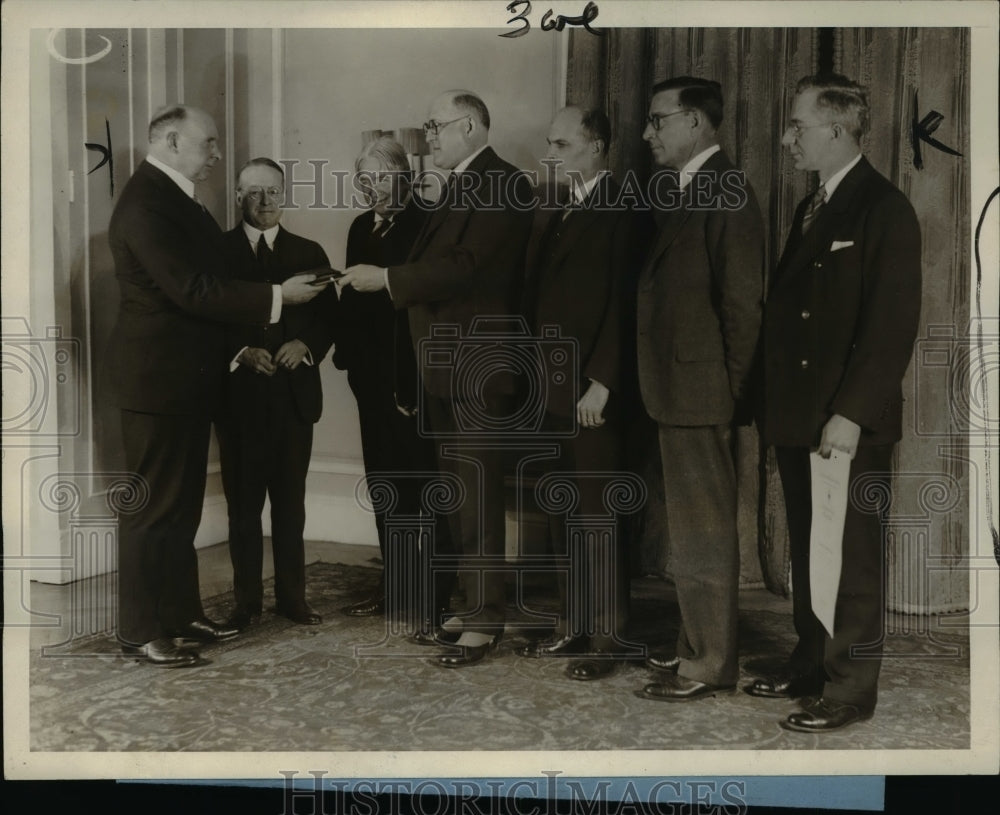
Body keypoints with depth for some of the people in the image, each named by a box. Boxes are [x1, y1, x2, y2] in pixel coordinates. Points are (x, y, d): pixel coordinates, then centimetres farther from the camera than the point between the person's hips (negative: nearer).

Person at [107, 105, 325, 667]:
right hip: (159, 377, -10)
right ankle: (140, 632, 7)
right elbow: (192, 289, -23)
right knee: (154, 506, -2)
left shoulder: (177, 198, 14)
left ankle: (182, 612, 26)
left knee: (183, 503, 16)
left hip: (188, 377, 10)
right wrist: (277, 295, -20)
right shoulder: (146, 203, -17)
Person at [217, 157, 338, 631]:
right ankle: (247, 601, 13)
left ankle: (292, 597, 16)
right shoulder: (218, 251, 4)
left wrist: (305, 345, -10)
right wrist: (241, 352, -16)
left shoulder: (308, 253, 12)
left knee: (291, 502, 7)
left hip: (294, 392, 2)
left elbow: (328, 316, 9)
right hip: (240, 393, -2)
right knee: (243, 502, 4)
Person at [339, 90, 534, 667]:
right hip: (445, 366, 10)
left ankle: (485, 622, 2)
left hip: (478, 366, -9)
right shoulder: (460, 187, 19)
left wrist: (386, 279, -15)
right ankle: (474, 604, 25)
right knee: (458, 492, 14)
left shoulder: (503, 185, -11)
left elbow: (465, 265, -20)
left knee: (479, 495, -5)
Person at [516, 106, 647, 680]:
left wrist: (600, 383, -17)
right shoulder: (552, 213, 17)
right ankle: (573, 623, 23)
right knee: (564, 513, 12)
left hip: (593, 391, -7)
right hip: (554, 388, 8)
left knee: (598, 514, -1)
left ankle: (608, 634, 11)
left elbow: (618, 303, -14)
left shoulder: (619, 211, -8)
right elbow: (539, 297, 15)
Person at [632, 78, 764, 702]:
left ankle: (710, 663, 12)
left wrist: (729, 390, -14)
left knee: (703, 529, 0)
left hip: (701, 392, -9)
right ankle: (698, 643, 30)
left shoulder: (724, 192, -14)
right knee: (691, 526, 17)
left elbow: (741, 300, -17)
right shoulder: (679, 190, 15)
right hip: (678, 391, 9)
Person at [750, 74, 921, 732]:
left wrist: (851, 413, -20)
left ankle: (851, 690, 14)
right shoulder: (812, 207, 16)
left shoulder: (886, 208, -9)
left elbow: (894, 324, -16)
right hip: (798, 418, 8)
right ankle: (810, 667, 29)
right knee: (808, 554, 16)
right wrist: (778, 404, 8)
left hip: (851, 423, -8)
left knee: (854, 561, 2)